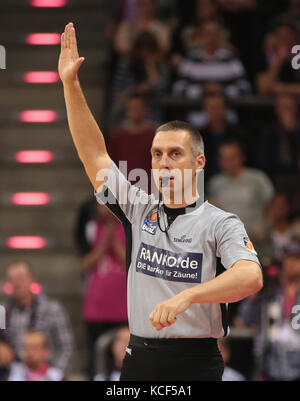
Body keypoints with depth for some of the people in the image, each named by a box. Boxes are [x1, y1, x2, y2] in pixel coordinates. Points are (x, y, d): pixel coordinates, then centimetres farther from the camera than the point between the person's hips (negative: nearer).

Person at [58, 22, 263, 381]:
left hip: (195, 364, -4)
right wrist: (71, 84, 3)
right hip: (138, 362, 4)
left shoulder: (221, 224, -4)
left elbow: (250, 277, -22)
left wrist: (186, 296, -36)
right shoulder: (139, 210, 10)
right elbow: (94, 154, 10)